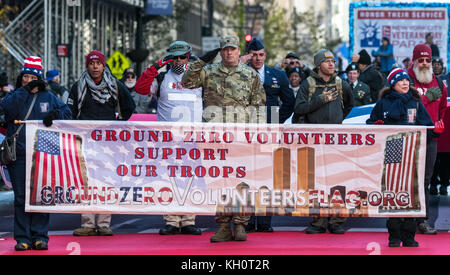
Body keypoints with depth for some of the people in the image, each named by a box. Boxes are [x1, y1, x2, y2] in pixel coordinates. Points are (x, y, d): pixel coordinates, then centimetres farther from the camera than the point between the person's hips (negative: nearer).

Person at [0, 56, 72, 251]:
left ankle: (39, 236, 8)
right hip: (19, 155, -1)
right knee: (21, 197, -1)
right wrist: (26, 90, -15)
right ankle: (22, 238, 4)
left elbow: (67, 113, 8)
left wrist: (55, 115, -13)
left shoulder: (48, 97, 12)